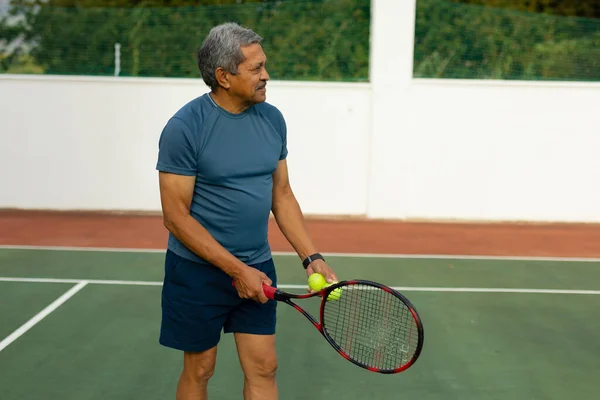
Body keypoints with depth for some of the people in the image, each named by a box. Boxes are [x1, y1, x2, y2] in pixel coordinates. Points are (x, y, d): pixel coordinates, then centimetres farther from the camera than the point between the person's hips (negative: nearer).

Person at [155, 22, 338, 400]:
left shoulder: (272, 118, 1)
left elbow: (282, 194, 8)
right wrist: (237, 270, -19)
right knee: (199, 370, 10)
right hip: (199, 271, -5)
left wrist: (312, 257, -1)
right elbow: (176, 216, -17)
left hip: (258, 269, 5)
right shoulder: (184, 128, -17)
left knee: (263, 369, 8)